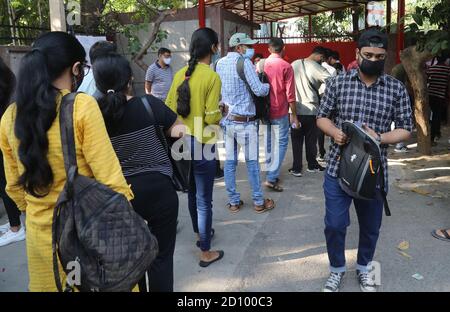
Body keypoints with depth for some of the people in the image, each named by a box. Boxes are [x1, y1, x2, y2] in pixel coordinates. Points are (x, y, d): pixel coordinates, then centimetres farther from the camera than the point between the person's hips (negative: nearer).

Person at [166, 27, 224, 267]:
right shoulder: (212, 77, -15)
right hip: (202, 143, -7)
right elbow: (212, 117, -18)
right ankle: (206, 252, 16)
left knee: (192, 192, 23)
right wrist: (221, 112, 3)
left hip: (183, 141, 7)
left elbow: (168, 108, 6)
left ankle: (200, 232, 43)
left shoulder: (181, 74, 3)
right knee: (204, 199, 4)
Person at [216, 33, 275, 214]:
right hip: (244, 121, -6)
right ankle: (259, 202, 16)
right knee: (252, 162, 5)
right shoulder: (244, 62, -13)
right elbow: (259, 90, -15)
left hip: (227, 118, 7)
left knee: (230, 162, 9)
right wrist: (268, 85, 6)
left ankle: (233, 202, 18)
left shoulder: (220, 63, 8)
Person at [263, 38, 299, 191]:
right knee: (281, 143, 0)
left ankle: (270, 172, 22)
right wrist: (294, 115, -4)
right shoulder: (286, 67, -9)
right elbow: (290, 94, -11)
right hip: (280, 111, -5)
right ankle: (272, 177, -6)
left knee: (268, 142, 14)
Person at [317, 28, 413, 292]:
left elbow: (406, 130, 1)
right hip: (338, 168, 0)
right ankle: (337, 269, 32)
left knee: (371, 226, 17)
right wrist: (334, 132, -15)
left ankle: (364, 268, 42)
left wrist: (379, 137, -18)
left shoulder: (397, 89, -1)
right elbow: (322, 117, 6)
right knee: (334, 225, 6)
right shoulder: (337, 83, -1)